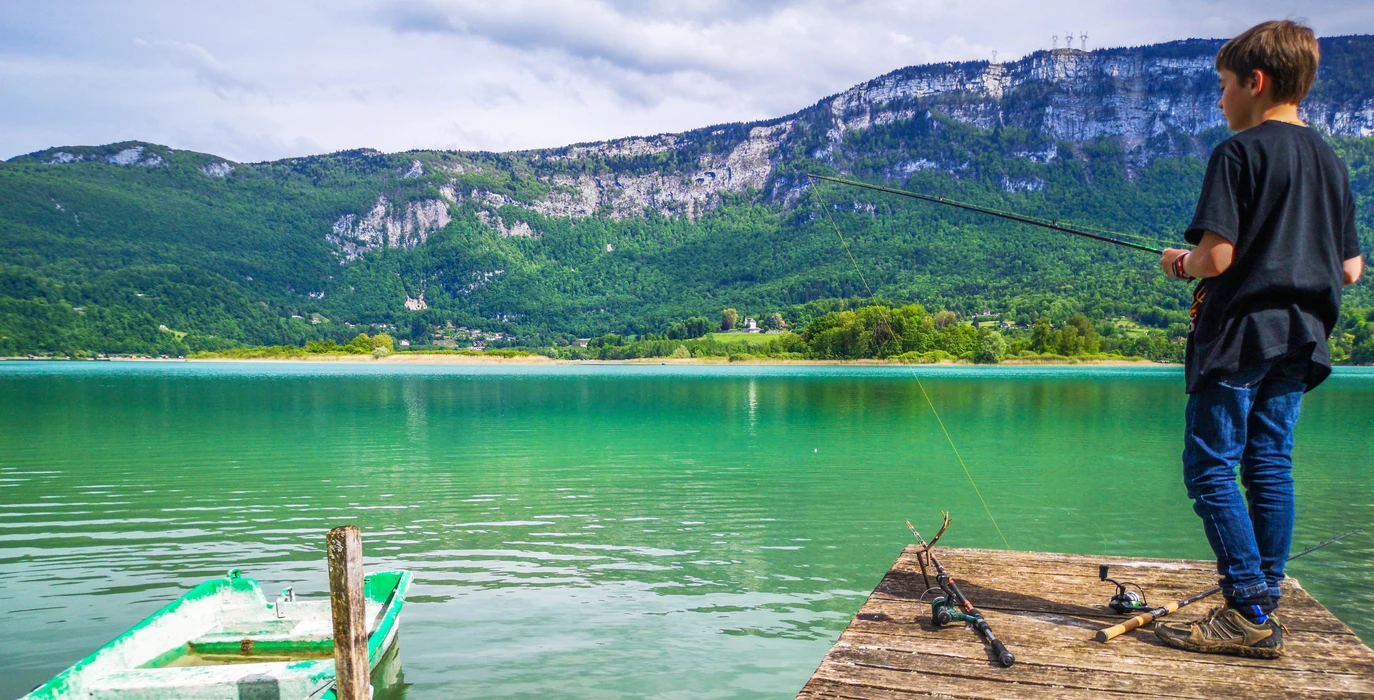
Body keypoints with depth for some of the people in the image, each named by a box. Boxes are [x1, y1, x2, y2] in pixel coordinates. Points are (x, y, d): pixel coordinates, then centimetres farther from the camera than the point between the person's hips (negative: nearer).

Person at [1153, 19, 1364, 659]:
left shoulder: (1239, 153, -10)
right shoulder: (1331, 161, 13)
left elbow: (1215, 257, -18)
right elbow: (1350, 270, 13)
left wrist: (1180, 264, 2)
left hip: (1237, 336, -8)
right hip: (1298, 341, 8)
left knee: (1210, 469, -3)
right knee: (1270, 467, 10)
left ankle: (1250, 614, -4)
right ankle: (1264, 609, 15)